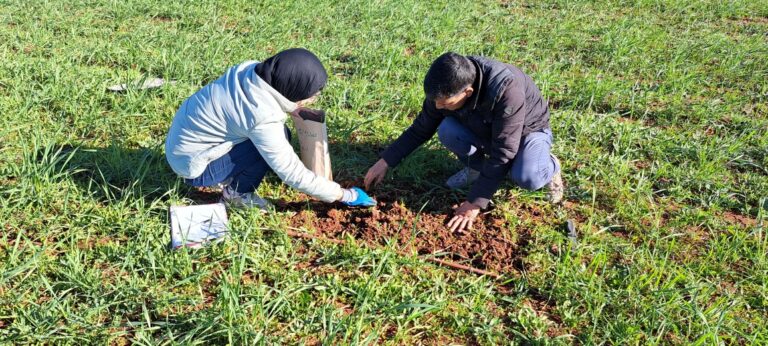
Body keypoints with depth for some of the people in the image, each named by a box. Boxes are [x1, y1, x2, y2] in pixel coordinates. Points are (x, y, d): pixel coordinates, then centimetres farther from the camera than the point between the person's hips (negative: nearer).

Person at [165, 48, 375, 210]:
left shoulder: (251, 71, -10)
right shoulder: (263, 118, -31)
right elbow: (293, 174, -24)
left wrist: (292, 109, -1)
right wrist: (344, 195, -15)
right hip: (191, 163, -8)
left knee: (276, 136, 3)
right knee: (279, 139, -19)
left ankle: (228, 177, 12)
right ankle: (236, 194, -2)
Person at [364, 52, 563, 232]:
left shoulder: (506, 89, -42)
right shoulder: (446, 89, -24)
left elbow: (502, 152, -38)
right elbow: (420, 129, -8)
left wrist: (475, 202, -36)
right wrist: (386, 161, -14)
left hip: (528, 130, -4)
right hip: (486, 131, 5)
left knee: (527, 178, -36)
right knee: (447, 131, -27)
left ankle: (550, 167, 1)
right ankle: (476, 167, 3)